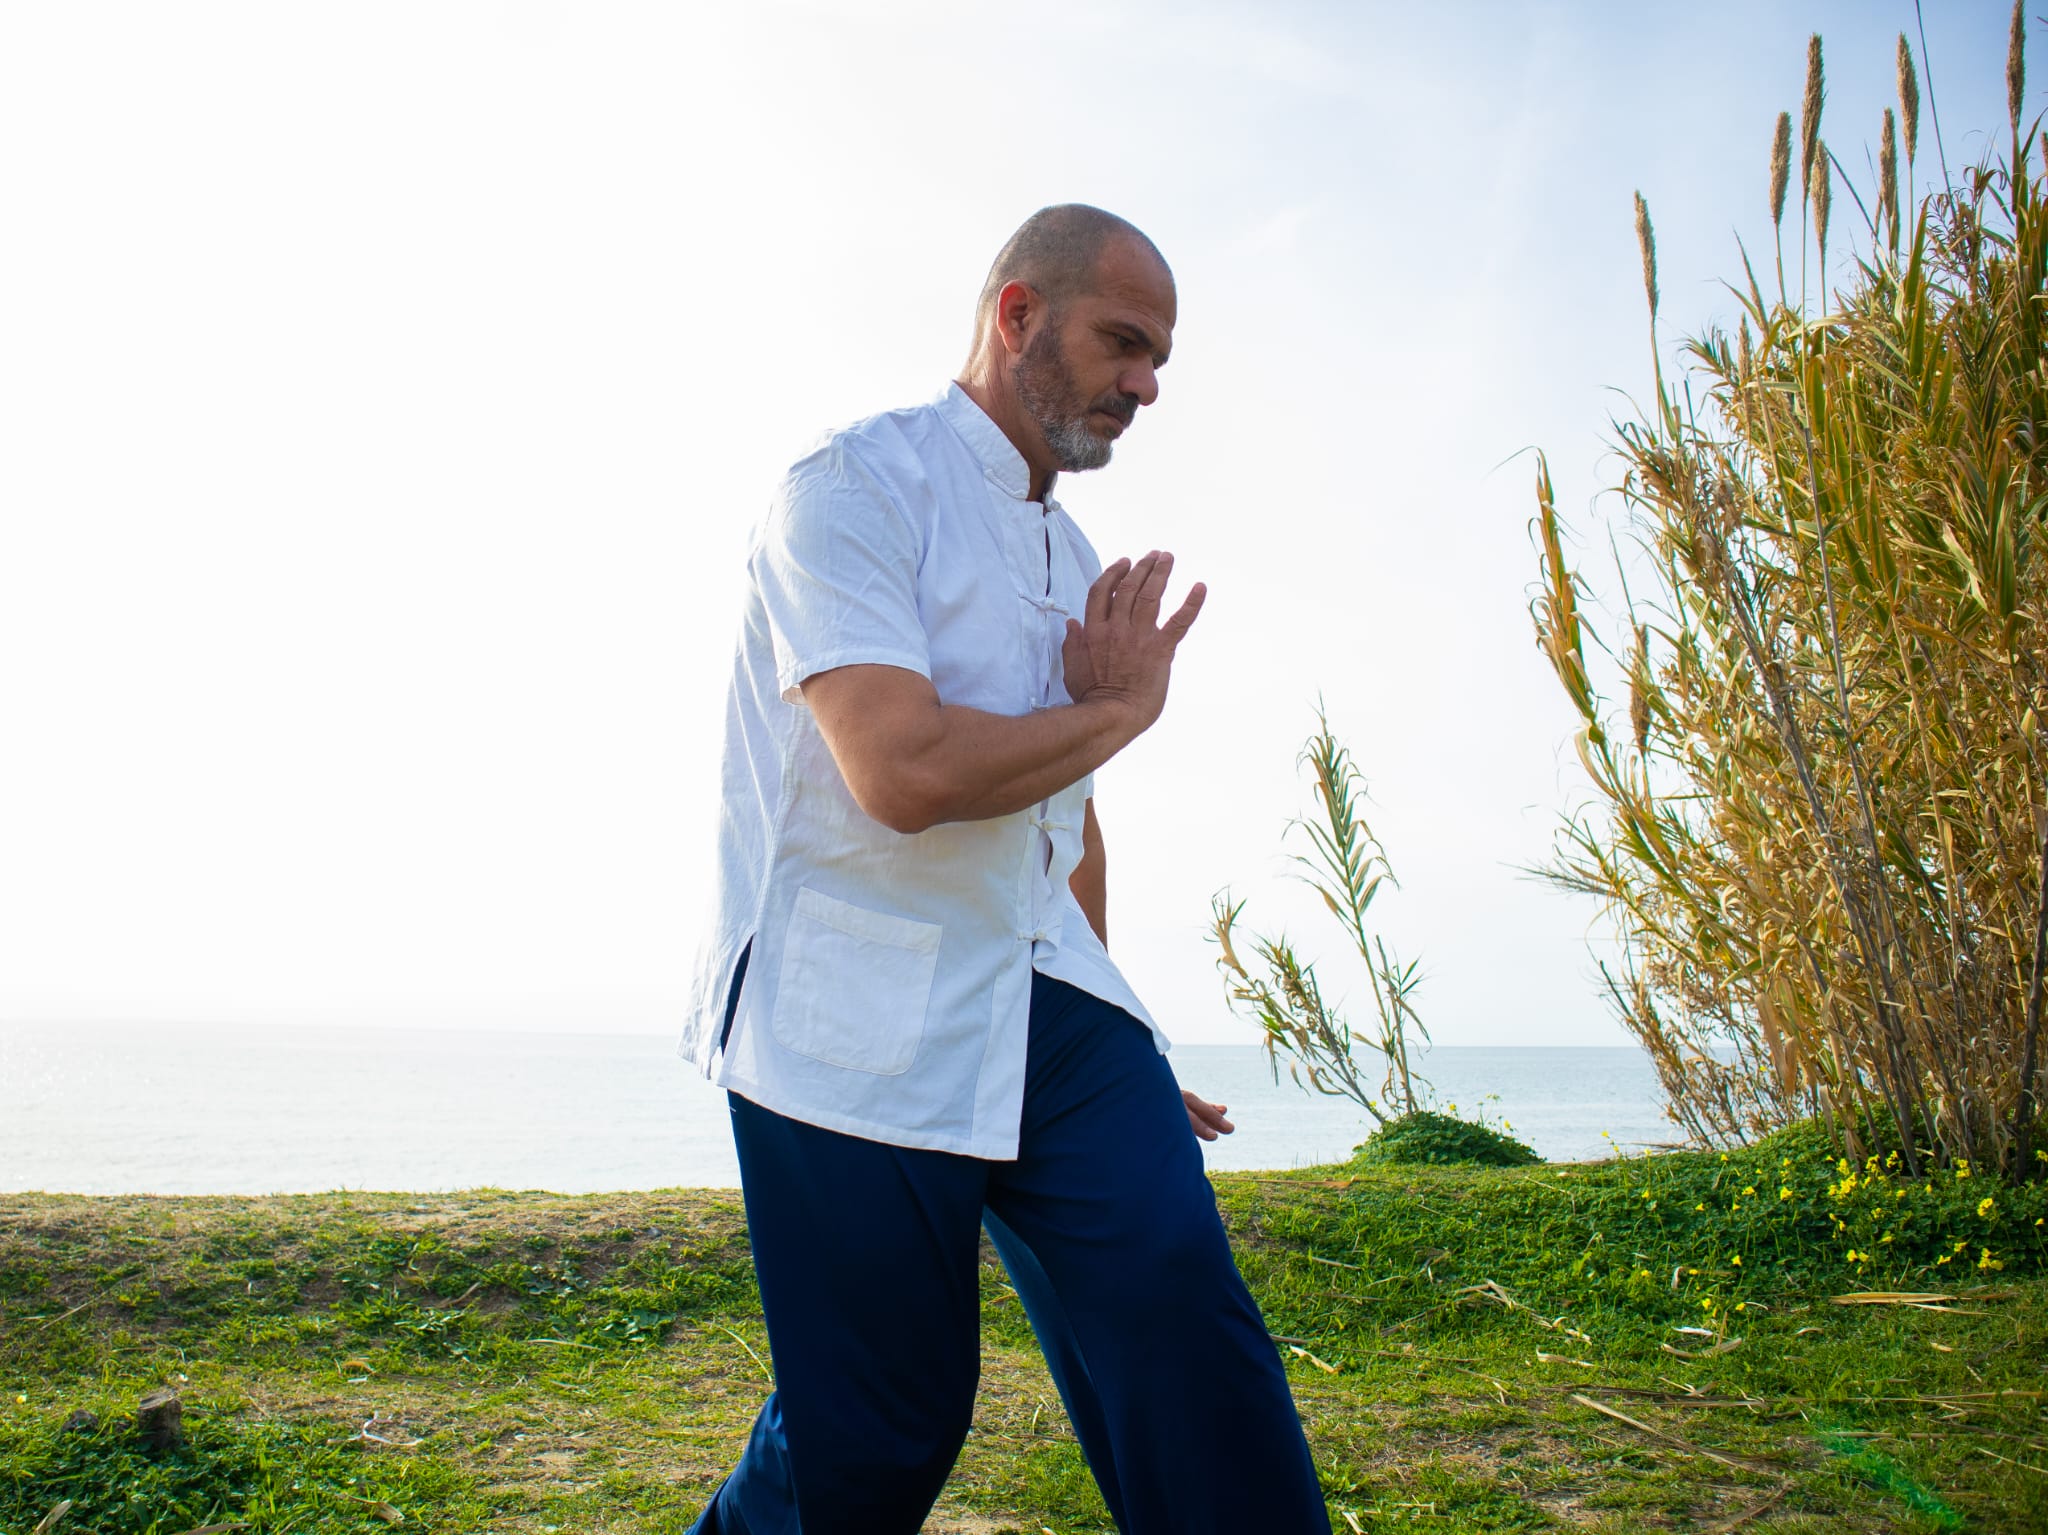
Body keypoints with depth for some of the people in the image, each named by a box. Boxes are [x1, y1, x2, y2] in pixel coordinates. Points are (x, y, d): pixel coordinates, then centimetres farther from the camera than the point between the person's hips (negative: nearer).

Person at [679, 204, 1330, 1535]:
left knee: (1182, 1326, -8)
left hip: (1041, 1000, 7)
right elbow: (906, 770, -22)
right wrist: (1120, 706, -5)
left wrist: (1102, 1032, 26)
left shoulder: (1077, 560, 18)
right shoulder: (857, 486, -8)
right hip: (855, 1020, -6)